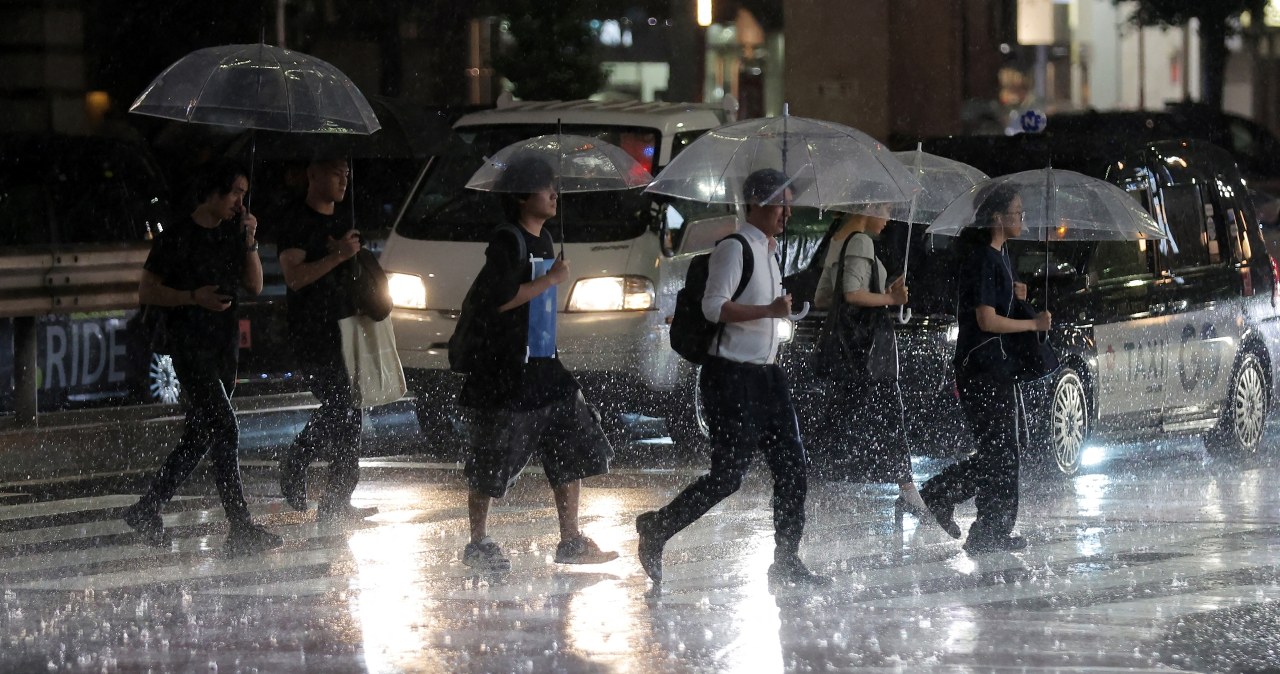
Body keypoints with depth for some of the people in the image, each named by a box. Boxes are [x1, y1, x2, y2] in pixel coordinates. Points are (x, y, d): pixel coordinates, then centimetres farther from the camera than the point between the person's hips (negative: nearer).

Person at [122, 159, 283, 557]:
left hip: (224, 345, 8)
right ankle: (241, 530, -15)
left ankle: (147, 510, 21)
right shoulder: (177, 237, -5)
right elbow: (146, 292, -4)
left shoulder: (233, 233, 14)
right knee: (224, 430, -14)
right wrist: (193, 296, -17)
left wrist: (249, 243, -3)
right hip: (190, 347, -8)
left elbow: (254, 286, 10)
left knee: (200, 436, 10)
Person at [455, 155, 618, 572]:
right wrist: (550, 280, -20)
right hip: (505, 371, -9)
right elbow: (492, 299, -24)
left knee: (574, 449, 5)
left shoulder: (543, 241, 14)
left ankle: (570, 542, 10)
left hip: (543, 366, 9)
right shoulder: (507, 243, -14)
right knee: (491, 463, 0)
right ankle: (478, 545, 10)